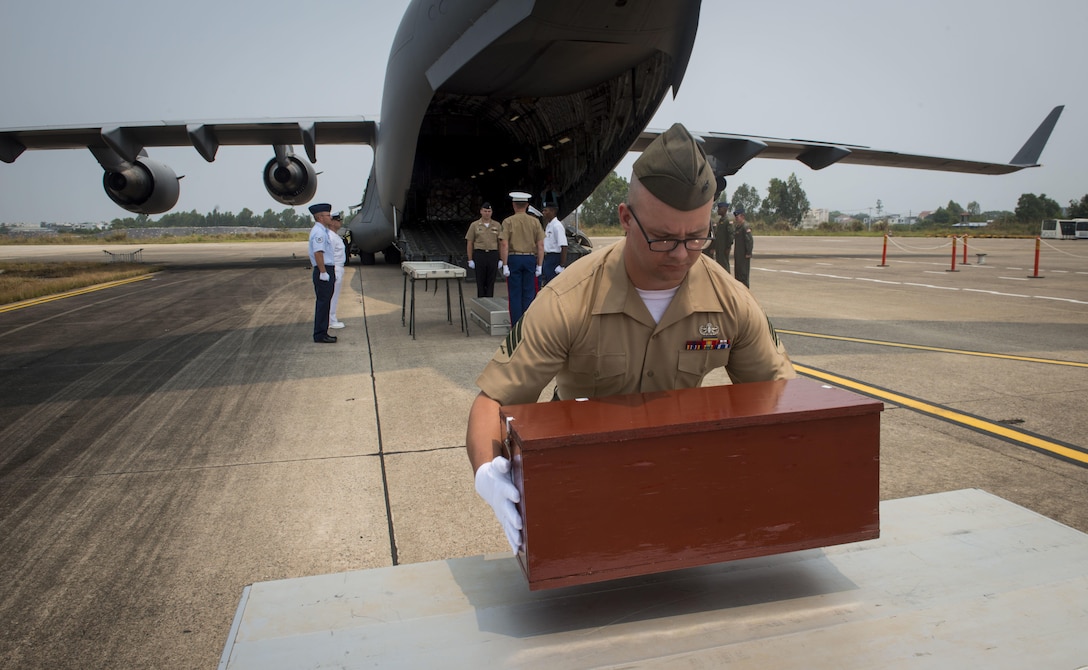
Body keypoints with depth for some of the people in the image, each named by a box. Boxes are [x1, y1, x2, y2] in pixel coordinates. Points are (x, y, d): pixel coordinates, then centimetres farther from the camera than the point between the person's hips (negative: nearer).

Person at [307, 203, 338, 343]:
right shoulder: (318, 232, -15)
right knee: (323, 303, -6)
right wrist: (323, 272, -23)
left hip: (327, 270, 10)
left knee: (325, 302, 14)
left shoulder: (323, 231, 17)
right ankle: (320, 335, -2)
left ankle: (322, 333, 21)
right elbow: (318, 253, -22)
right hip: (323, 271, -10)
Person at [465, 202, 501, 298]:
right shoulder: (474, 225, 4)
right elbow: (470, 243, 4)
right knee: (480, 281, 2)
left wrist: (501, 259, 4)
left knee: (491, 281, 3)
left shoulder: (497, 225, 8)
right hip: (479, 255, -1)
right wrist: (470, 260, -1)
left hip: (493, 255, 1)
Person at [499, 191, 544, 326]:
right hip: (530, 259, 2)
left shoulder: (508, 221, -3)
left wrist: (505, 265, -8)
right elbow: (540, 245, 0)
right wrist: (539, 265, 4)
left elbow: (504, 245, -11)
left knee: (515, 294, 4)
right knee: (529, 294, 8)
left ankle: (516, 326, 6)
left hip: (513, 259, -2)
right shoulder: (535, 222, 4)